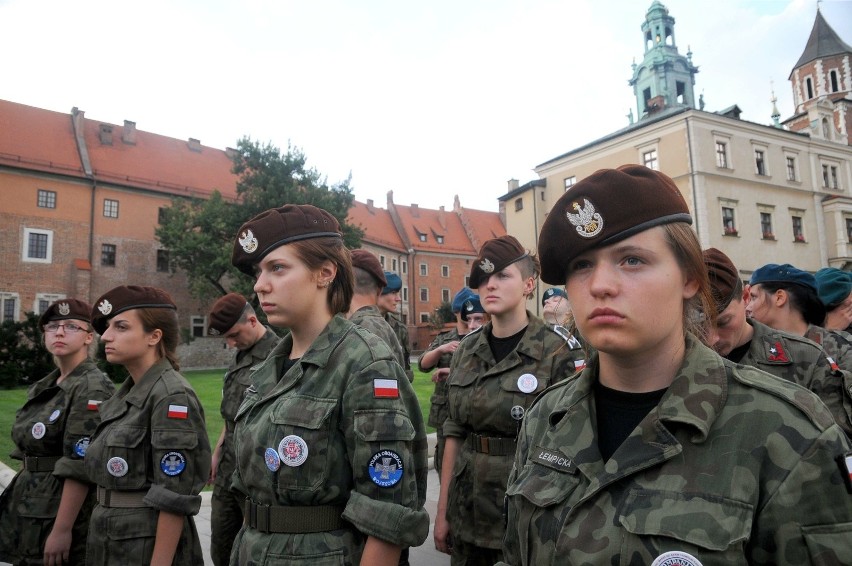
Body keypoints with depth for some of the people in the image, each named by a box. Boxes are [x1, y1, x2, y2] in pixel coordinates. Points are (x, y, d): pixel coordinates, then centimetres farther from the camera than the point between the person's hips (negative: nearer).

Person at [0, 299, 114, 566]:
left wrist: (62, 530, -22)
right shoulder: (41, 387, 9)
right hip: (29, 509, 8)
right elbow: (29, 453, 15)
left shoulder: (92, 388, -17)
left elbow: (80, 467, -21)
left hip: (65, 510, -8)